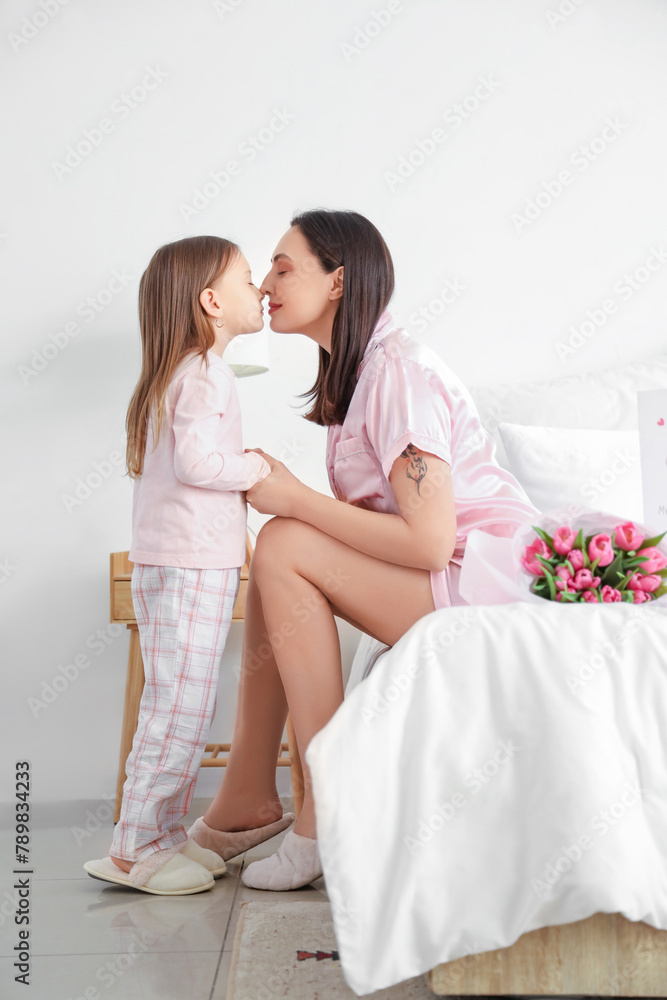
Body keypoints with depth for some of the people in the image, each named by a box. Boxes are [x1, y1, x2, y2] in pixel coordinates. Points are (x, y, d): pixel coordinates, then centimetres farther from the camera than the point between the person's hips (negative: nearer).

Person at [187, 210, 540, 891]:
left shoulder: (398, 370, -17)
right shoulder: (352, 373, 12)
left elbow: (429, 541, -24)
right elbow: (369, 516, 8)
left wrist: (296, 500, -16)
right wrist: (276, 486, -4)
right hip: (449, 578, 9)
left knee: (283, 548, -17)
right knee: (279, 554, 2)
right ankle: (249, 794, 5)